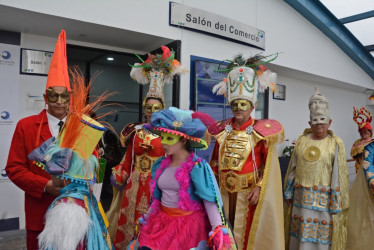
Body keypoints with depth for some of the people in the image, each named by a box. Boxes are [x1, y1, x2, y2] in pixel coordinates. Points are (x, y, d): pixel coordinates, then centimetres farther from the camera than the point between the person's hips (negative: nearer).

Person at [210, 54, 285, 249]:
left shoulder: (261, 131, -8)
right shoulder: (223, 130, 3)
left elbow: (268, 165, -8)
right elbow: (215, 162, 8)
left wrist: (259, 187, -15)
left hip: (249, 193, -3)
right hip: (225, 192, 4)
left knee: (248, 234, 8)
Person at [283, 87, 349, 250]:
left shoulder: (336, 144, -2)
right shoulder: (302, 141, 7)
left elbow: (340, 174, -4)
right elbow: (292, 168, 9)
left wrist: (338, 203, -7)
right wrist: (288, 193, 8)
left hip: (324, 198, -3)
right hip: (301, 197, 3)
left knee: (322, 235, 4)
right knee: (299, 233, 11)